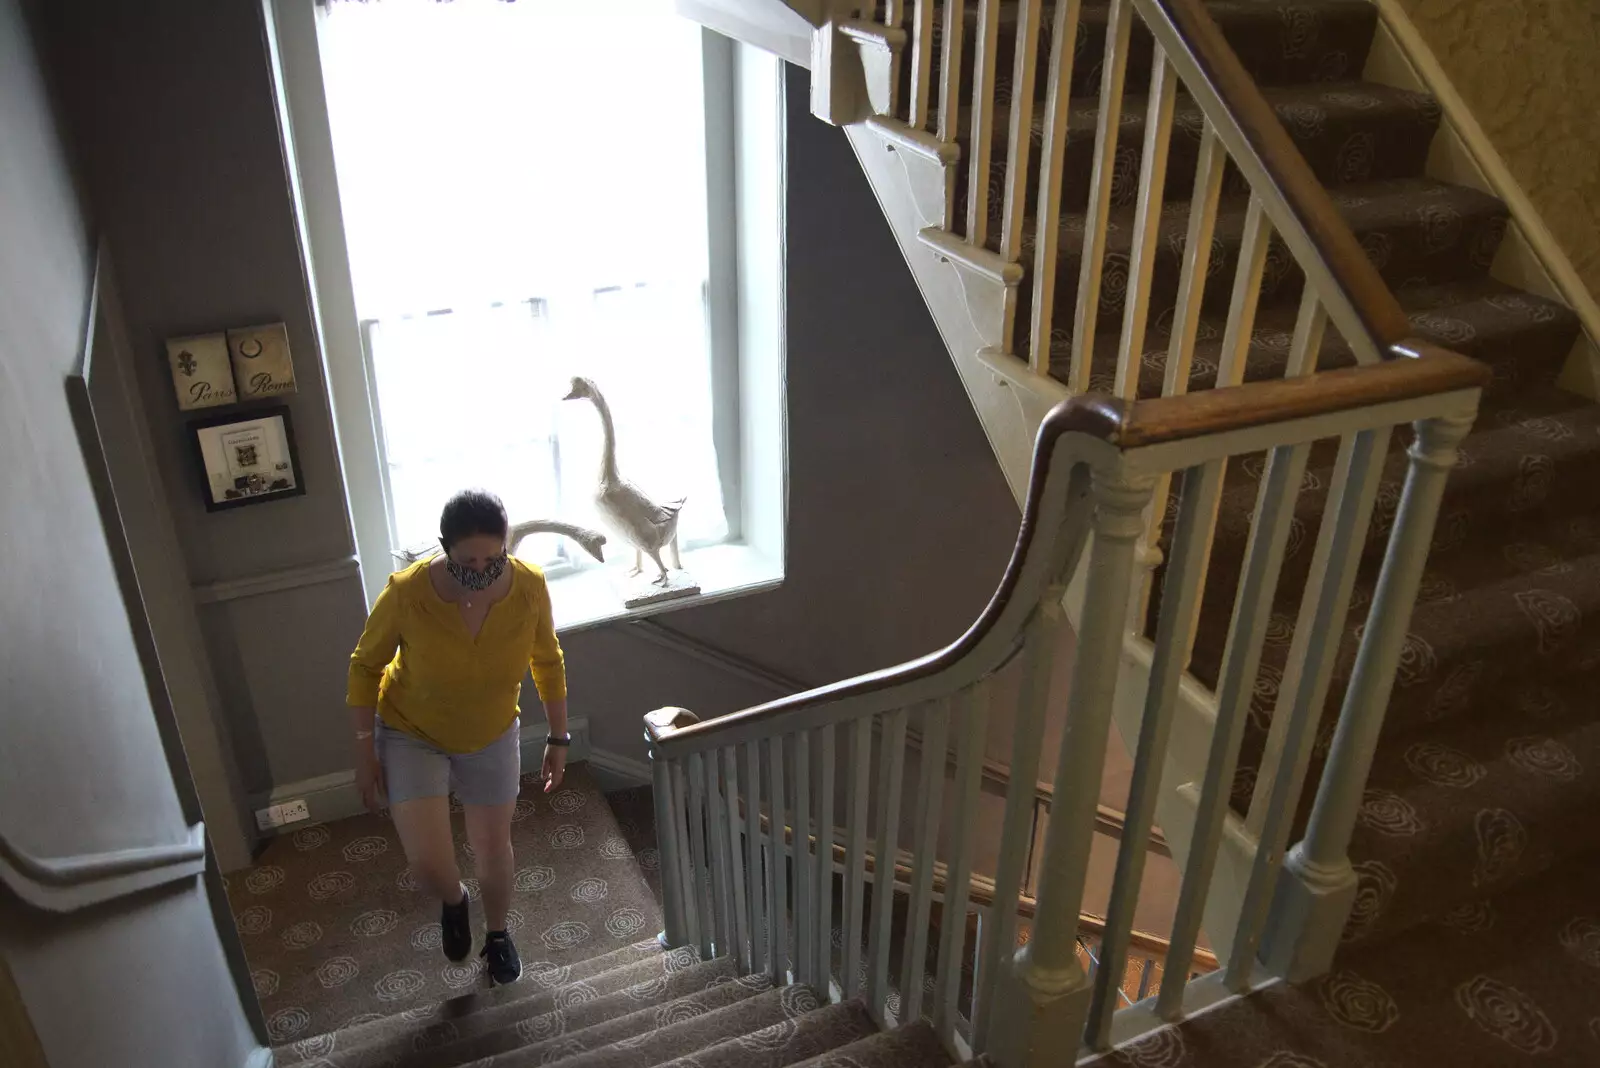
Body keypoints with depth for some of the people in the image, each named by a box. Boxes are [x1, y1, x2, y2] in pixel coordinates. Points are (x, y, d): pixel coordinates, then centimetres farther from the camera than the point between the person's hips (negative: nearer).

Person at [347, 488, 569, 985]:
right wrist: (365, 749, -9)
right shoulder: (407, 592, -31)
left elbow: (548, 662, -7)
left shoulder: (529, 586, -25)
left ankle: (497, 933, 46)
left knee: (493, 847, 14)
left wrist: (559, 738, -1)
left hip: (492, 737, 2)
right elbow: (365, 666, -13)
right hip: (412, 734, -2)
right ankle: (454, 900, 30)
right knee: (427, 863, -9)